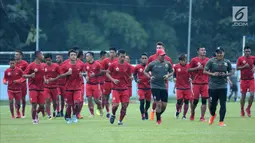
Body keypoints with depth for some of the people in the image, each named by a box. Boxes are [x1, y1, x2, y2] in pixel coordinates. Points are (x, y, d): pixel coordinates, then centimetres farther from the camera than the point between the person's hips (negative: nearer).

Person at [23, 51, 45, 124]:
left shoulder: (42, 66, 9)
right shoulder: (31, 65, -8)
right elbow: (24, 75, -9)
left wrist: (45, 80, 6)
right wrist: (30, 75, -27)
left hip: (41, 88, 5)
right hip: (33, 88, -5)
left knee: (42, 105, 2)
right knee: (34, 104, -8)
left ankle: (36, 114, 30)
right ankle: (34, 119, 5)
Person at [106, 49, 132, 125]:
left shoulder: (127, 66, 3)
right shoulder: (113, 65, -4)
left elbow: (129, 76, 13)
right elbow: (107, 73, 3)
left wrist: (130, 78, -11)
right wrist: (113, 80, -12)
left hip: (124, 88, 3)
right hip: (115, 88, -3)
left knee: (125, 105, -3)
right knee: (115, 104, -13)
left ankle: (120, 121, 14)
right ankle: (113, 115, 20)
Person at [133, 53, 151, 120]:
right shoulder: (137, 67, -3)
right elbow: (134, 74, 12)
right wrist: (136, 80, -5)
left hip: (148, 87, 2)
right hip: (141, 87, -2)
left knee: (148, 102, 11)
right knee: (142, 101, -12)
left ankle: (146, 111, 40)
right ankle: (143, 115, -4)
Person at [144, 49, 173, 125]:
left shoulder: (168, 64, 4)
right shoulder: (152, 64, -5)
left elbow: (171, 72, 17)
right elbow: (145, 71, 7)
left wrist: (168, 75, -4)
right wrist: (150, 77, -9)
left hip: (164, 86, 4)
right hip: (155, 86, -4)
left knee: (164, 105, 4)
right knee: (158, 104, -8)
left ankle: (159, 115, 34)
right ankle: (158, 120, 9)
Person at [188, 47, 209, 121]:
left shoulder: (208, 60, 9)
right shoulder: (194, 60, -1)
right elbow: (189, 70, -1)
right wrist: (197, 68, -13)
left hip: (205, 83, 3)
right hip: (196, 83, -3)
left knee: (204, 100, -5)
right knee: (195, 100, 2)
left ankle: (202, 117, -3)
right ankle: (192, 114, 27)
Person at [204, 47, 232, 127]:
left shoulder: (227, 62, 4)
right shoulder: (211, 61, -2)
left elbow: (230, 72, 13)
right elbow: (205, 71, -1)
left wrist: (226, 74, -8)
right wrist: (212, 74, -16)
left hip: (223, 86, 1)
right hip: (212, 86, -1)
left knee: (223, 104, -4)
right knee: (212, 103, 7)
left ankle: (221, 121, 3)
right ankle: (212, 115, 39)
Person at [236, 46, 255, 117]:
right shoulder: (240, 59, -3)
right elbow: (237, 68, -3)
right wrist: (244, 66, -17)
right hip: (243, 79, -1)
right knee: (243, 95, 3)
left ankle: (248, 109, 9)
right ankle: (242, 110, 18)